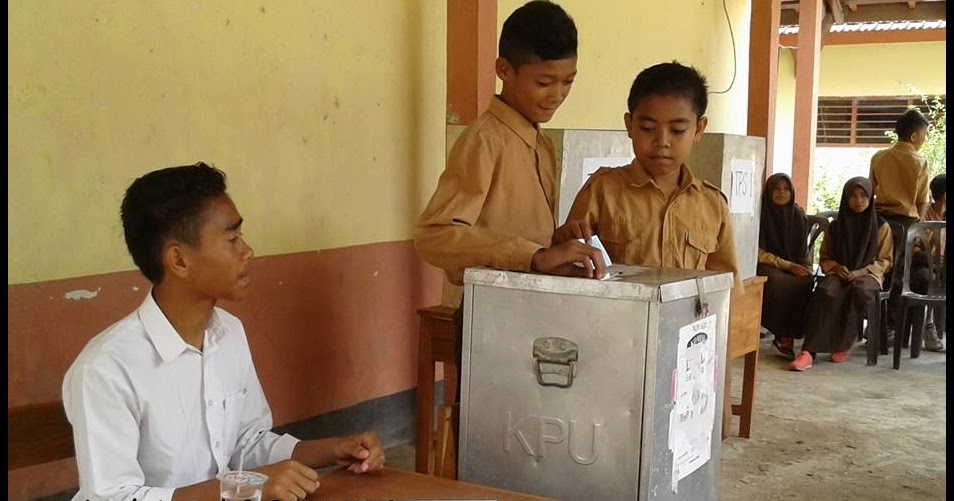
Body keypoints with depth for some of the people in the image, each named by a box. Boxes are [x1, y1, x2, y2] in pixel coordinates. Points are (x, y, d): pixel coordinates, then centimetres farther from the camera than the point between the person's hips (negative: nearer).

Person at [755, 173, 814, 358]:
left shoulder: (799, 216, 8)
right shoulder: (761, 215, -5)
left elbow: (803, 250, 14)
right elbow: (759, 253, -8)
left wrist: (806, 269, -5)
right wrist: (788, 266, -15)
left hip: (795, 268, 4)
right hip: (767, 267, -4)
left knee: (807, 284, -30)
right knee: (780, 284, -36)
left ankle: (793, 333, -21)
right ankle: (783, 336, -22)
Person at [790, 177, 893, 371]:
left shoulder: (881, 227, 6)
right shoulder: (835, 226, 12)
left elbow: (884, 261, 5)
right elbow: (824, 257, 17)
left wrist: (861, 272, -12)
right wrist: (836, 267, -6)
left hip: (868, 275, -1)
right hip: (839, 273, 1)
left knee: (860, 291, -39)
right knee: (824, 292, -34)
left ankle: (844, 345, -23)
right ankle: (809, 351, -43)